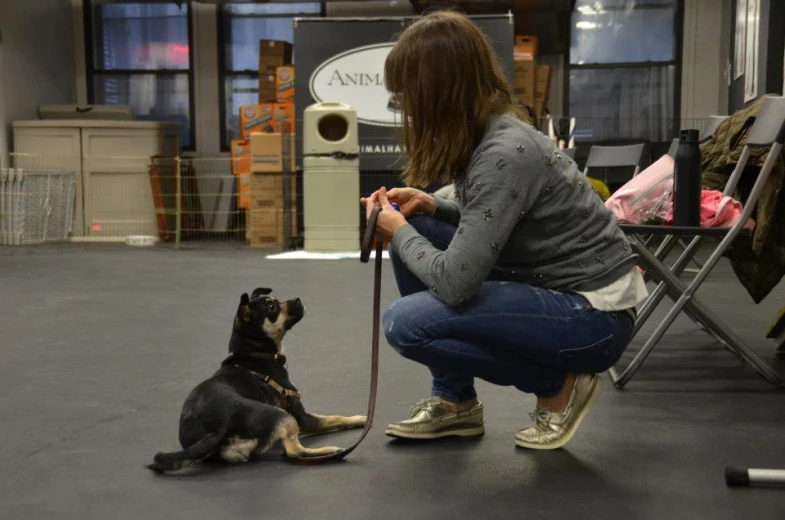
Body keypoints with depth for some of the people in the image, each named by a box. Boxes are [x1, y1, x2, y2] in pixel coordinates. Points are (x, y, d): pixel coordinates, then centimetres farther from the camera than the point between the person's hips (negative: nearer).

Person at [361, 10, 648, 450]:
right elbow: (488, 221, 20)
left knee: (407, 324, -18)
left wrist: (399, 233, -10)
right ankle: (454, 400, 11)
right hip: (549, 286, 9)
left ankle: (560, 386, 0)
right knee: (418, 234, 3)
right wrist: (429, 205, 3)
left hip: (596, 315, -9)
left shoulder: (504, 154, -26)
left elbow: (454, 283, -28)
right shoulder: (488, 131, 2)